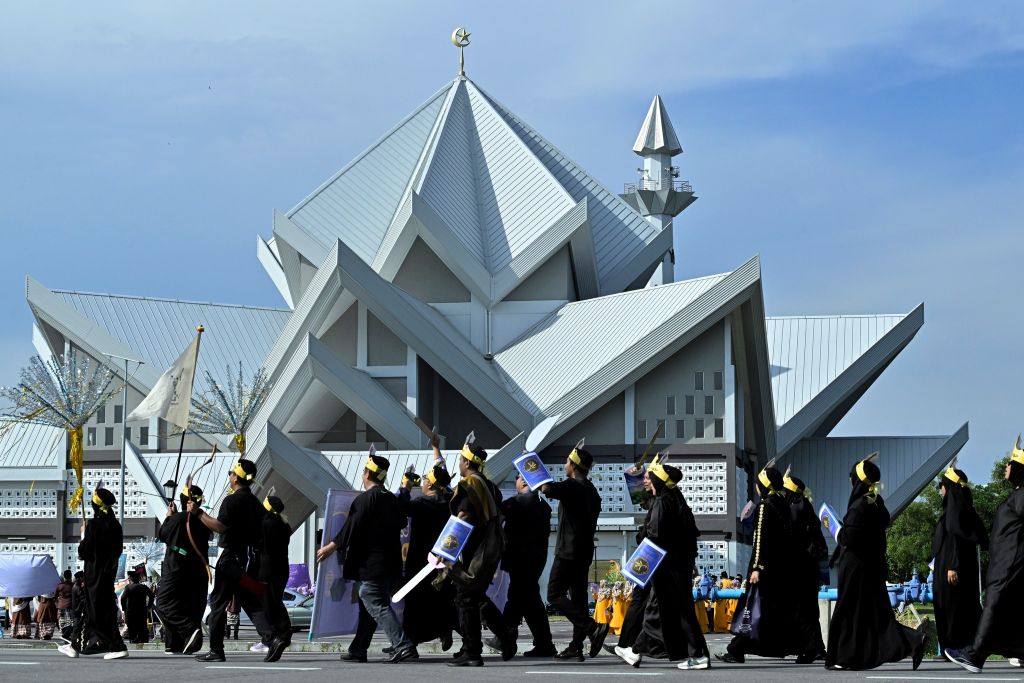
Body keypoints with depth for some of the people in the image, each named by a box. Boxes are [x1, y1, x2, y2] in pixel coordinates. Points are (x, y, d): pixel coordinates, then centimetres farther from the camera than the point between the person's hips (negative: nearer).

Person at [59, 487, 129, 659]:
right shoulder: (115, 525, 4)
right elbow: (119, 549, 10)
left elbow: (84, 551, -16)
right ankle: (76, 645, 20)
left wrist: (83, 534, -1)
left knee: (100, 611, -3)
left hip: (95, 574, -7)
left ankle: (117, 646, -8)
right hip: (109, 572, 7)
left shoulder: (94, 524, -16)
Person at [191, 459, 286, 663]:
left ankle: (216, 650, 5)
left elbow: (220, 526, -22)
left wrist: (198, 513, -16)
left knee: (218, 602, 3)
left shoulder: (232, 500, -12)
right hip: (251, 559, 7)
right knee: (251, 603, 9)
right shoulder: (255, 502, 14)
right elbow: (261, 530, 17)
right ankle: (274, 637, -10)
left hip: (232, 557, -7)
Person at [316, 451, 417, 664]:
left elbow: (350, 529, -15)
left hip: (369, 564, -8)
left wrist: (331, 548, -7)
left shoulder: (364, 499, -12)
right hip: (391, 564, 8)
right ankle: (358, 649, 20)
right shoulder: (391, 499, 11)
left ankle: (403, 645, -20)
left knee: (377, 606, -9)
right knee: (369, 607, 15)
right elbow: (401, 523, 24)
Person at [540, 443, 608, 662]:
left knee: (555, 595, -7)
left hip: (568, 551, -9)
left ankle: (592, 627, -20)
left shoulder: (572, 486, -13)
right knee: (578, 596, 9)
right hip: (585, 551, 9)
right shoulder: (591, 490, 16)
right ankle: (576, 648, 8)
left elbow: (545, 487, -27)